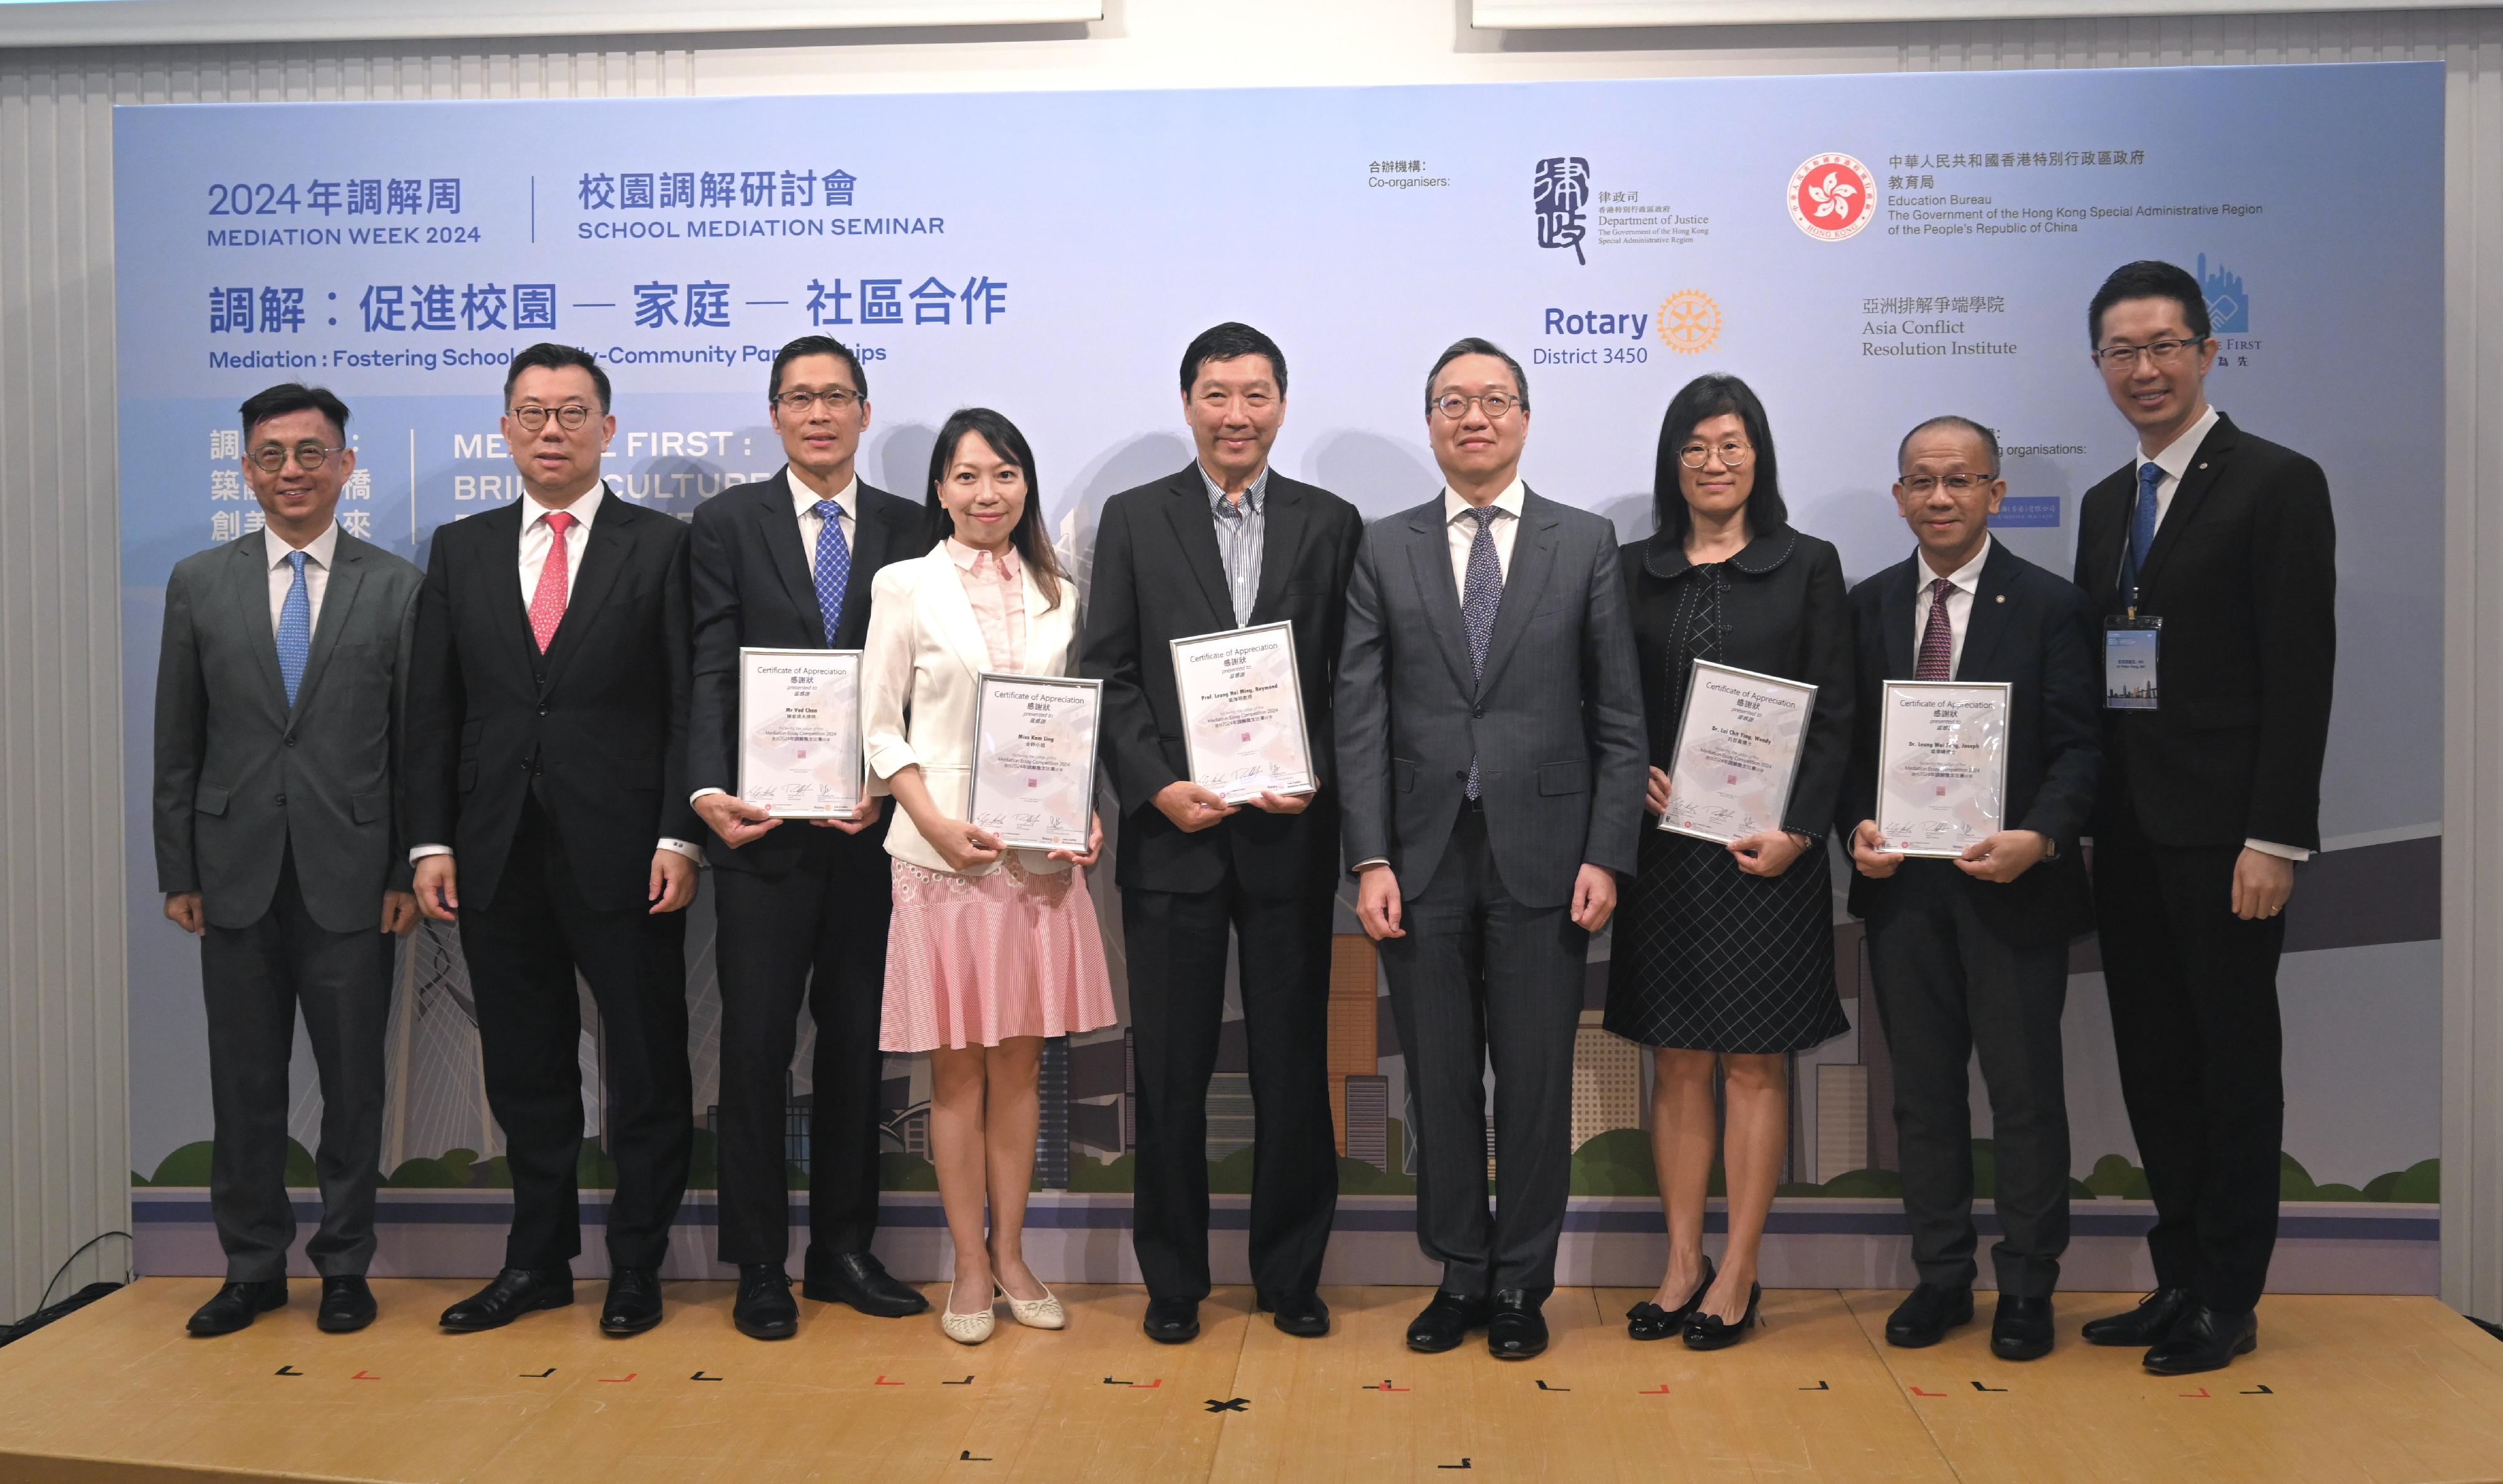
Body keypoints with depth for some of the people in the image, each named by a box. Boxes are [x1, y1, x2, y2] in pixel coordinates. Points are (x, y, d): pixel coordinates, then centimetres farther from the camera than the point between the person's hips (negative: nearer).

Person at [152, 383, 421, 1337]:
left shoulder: (397, 589, 1)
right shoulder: (199, 583, 7)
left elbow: (417, 744, 1)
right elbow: (178, 743, 8)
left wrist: (410, 871, -3)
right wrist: (178, 872, 4)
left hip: (351, 876, -2)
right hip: (237, 873, 2)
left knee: (353, 1080, 6)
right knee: (245, 1082, 10)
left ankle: (344, 1266, 20)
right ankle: (252, 1267, 24)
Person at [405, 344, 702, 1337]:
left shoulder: (661, 546, 2)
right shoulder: (461, 550, 11)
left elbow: (688, 705, -2)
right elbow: (434, 710, 9)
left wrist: (678, 837, -10)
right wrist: (431, 841, 2)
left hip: (622, 852, -3)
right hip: (497, 854, 3)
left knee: (646, 1069, 5)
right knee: (524, 1070, 12)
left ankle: (636, 1268, 19)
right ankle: (537, 1262, 26)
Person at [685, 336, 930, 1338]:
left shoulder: (911, 531, 7)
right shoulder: (726, 524, 5)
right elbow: (711, 674, -3)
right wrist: (710, 790, -18)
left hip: (871, 826, 2)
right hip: (764, 828, -1)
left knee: (856, 1042, 11)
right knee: (756, 1042, 3)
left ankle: (843, 1248, 24)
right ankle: (759, 1266, 15)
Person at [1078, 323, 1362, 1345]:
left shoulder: (1331, 524, 7)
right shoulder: (1133, 520, 6)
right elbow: (1108, 675, 2)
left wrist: (1317, 783, -10)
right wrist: (1158, 787, -10)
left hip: (1292, 834, 0)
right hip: (1171, 831, 0)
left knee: (1294, 1066, 8)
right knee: (1170, 1068, 7)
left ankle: (1291, 1274, 23)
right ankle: (1173, 1278, 22)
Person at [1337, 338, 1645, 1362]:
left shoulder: (1586, 545, 5)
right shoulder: (1384, 550, 6)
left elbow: (1620, 717, 2)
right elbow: (1359, 716, 1)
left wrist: (1606, 855, -5)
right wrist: (1372, 859, -6)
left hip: (1543, 859, -1)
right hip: (1424, 856, 1)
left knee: (1536, 1079, 6)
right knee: (1439, 1079, 9)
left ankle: (1521, 1283, 22)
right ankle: (1457, 1275, 25)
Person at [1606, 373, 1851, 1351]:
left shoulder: (1807, 566, 3)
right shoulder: (1635, 571, 8)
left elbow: (1834, 716, -1)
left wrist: (1797, 830, -11)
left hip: (1768, 851, -2)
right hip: (1663, 846, 2)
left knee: (1755, 1063, 4)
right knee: (1677, 1063, 8)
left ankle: (1738, 1274, 13)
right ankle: (1684, 1263, 18)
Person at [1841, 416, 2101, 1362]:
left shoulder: (2050, 605, -1)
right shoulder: (1868, 606, 9)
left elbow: (2077, 746, -6)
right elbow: (1849, 740, 9)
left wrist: (2040, 837, -22)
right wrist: (1857, 826, -8)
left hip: (2012, 887, -3)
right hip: (1902, 886, 3)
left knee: (2025, 1093, 5)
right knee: (1923, 1090, 12)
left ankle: (2026, 1288, 20)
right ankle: (1941, 1275, 25)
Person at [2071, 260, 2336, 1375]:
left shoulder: (2278, 485, -6)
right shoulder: (2105, 504, 15)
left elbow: (2301, 676, -12)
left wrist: (2274, 838, -17)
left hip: (2221, 832, -7)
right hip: (2127, 832, 7)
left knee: (2233, 1061, 4)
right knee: (2153, 1061, 12)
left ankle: (2229, 1297, 16)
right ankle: (2180, 1277, 25)